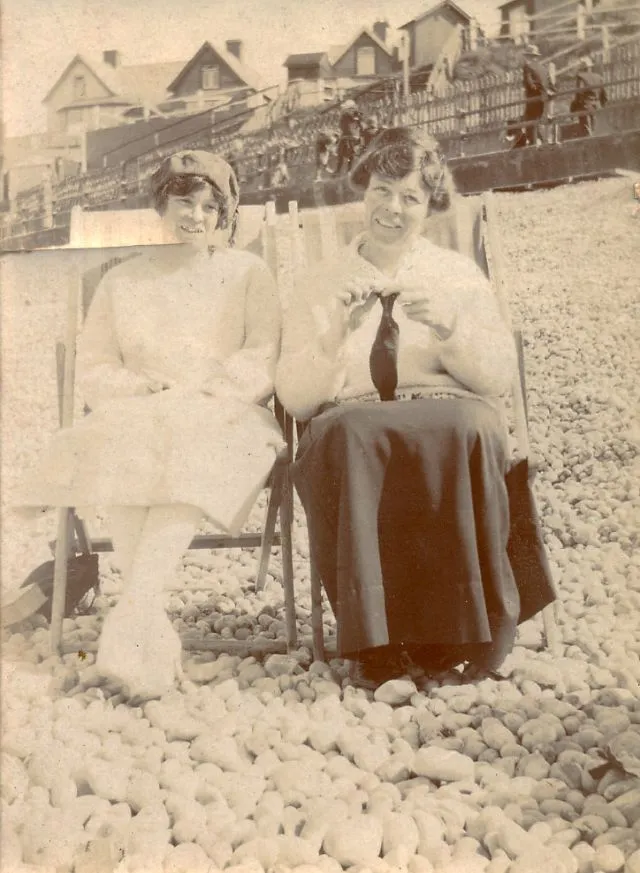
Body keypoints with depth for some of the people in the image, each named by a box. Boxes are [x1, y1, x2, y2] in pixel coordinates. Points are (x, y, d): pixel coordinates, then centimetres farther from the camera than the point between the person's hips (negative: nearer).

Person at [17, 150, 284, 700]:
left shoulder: (248, 273, 17)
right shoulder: (123, 281, 22)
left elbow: (262, 362, 3)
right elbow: (93, 369, 14)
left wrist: (194, 394, -13)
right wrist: (150, 390, -7)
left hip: (222, 418, -1)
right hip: (134, 418, 2)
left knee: (190, 450, -38)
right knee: (122, 450, -35)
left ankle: (133, 613, -49)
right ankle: (155, 631, -43)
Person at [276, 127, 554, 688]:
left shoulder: (459, 275, 15)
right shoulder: (322, 287, 15)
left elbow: (500, 378, 5)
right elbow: (295, 398, 4)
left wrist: (449, 327, -12)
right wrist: (337, 332, -11)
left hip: (450, 416, 0)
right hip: (354, 421, 0)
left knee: (459, 432, -37)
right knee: (350, 435, -37)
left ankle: (463, 630, -26)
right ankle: (375, 641, -31)